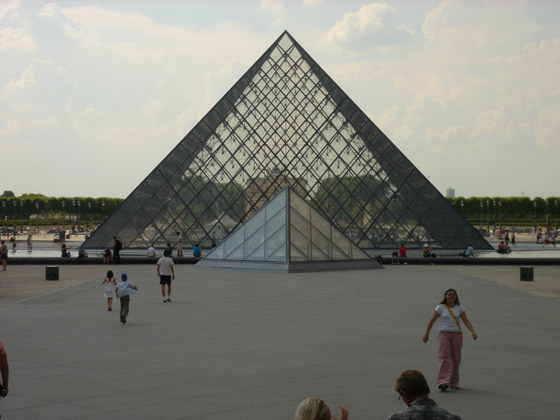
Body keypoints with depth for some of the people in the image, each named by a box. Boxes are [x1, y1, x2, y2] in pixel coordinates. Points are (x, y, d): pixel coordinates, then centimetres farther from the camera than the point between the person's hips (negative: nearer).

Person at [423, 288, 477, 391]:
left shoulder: (459, 308, 7)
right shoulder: (440, 307, 1)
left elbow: (466, 321, 3)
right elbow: (431, 321, 8)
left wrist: (473, 331, -13)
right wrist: (426, 334, 10)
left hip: (456, 334, 3)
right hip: (444, 334, -3)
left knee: (455, 359, 3)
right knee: (445, 358, -14)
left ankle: (454, 383, 14)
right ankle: (443, 382, -22)